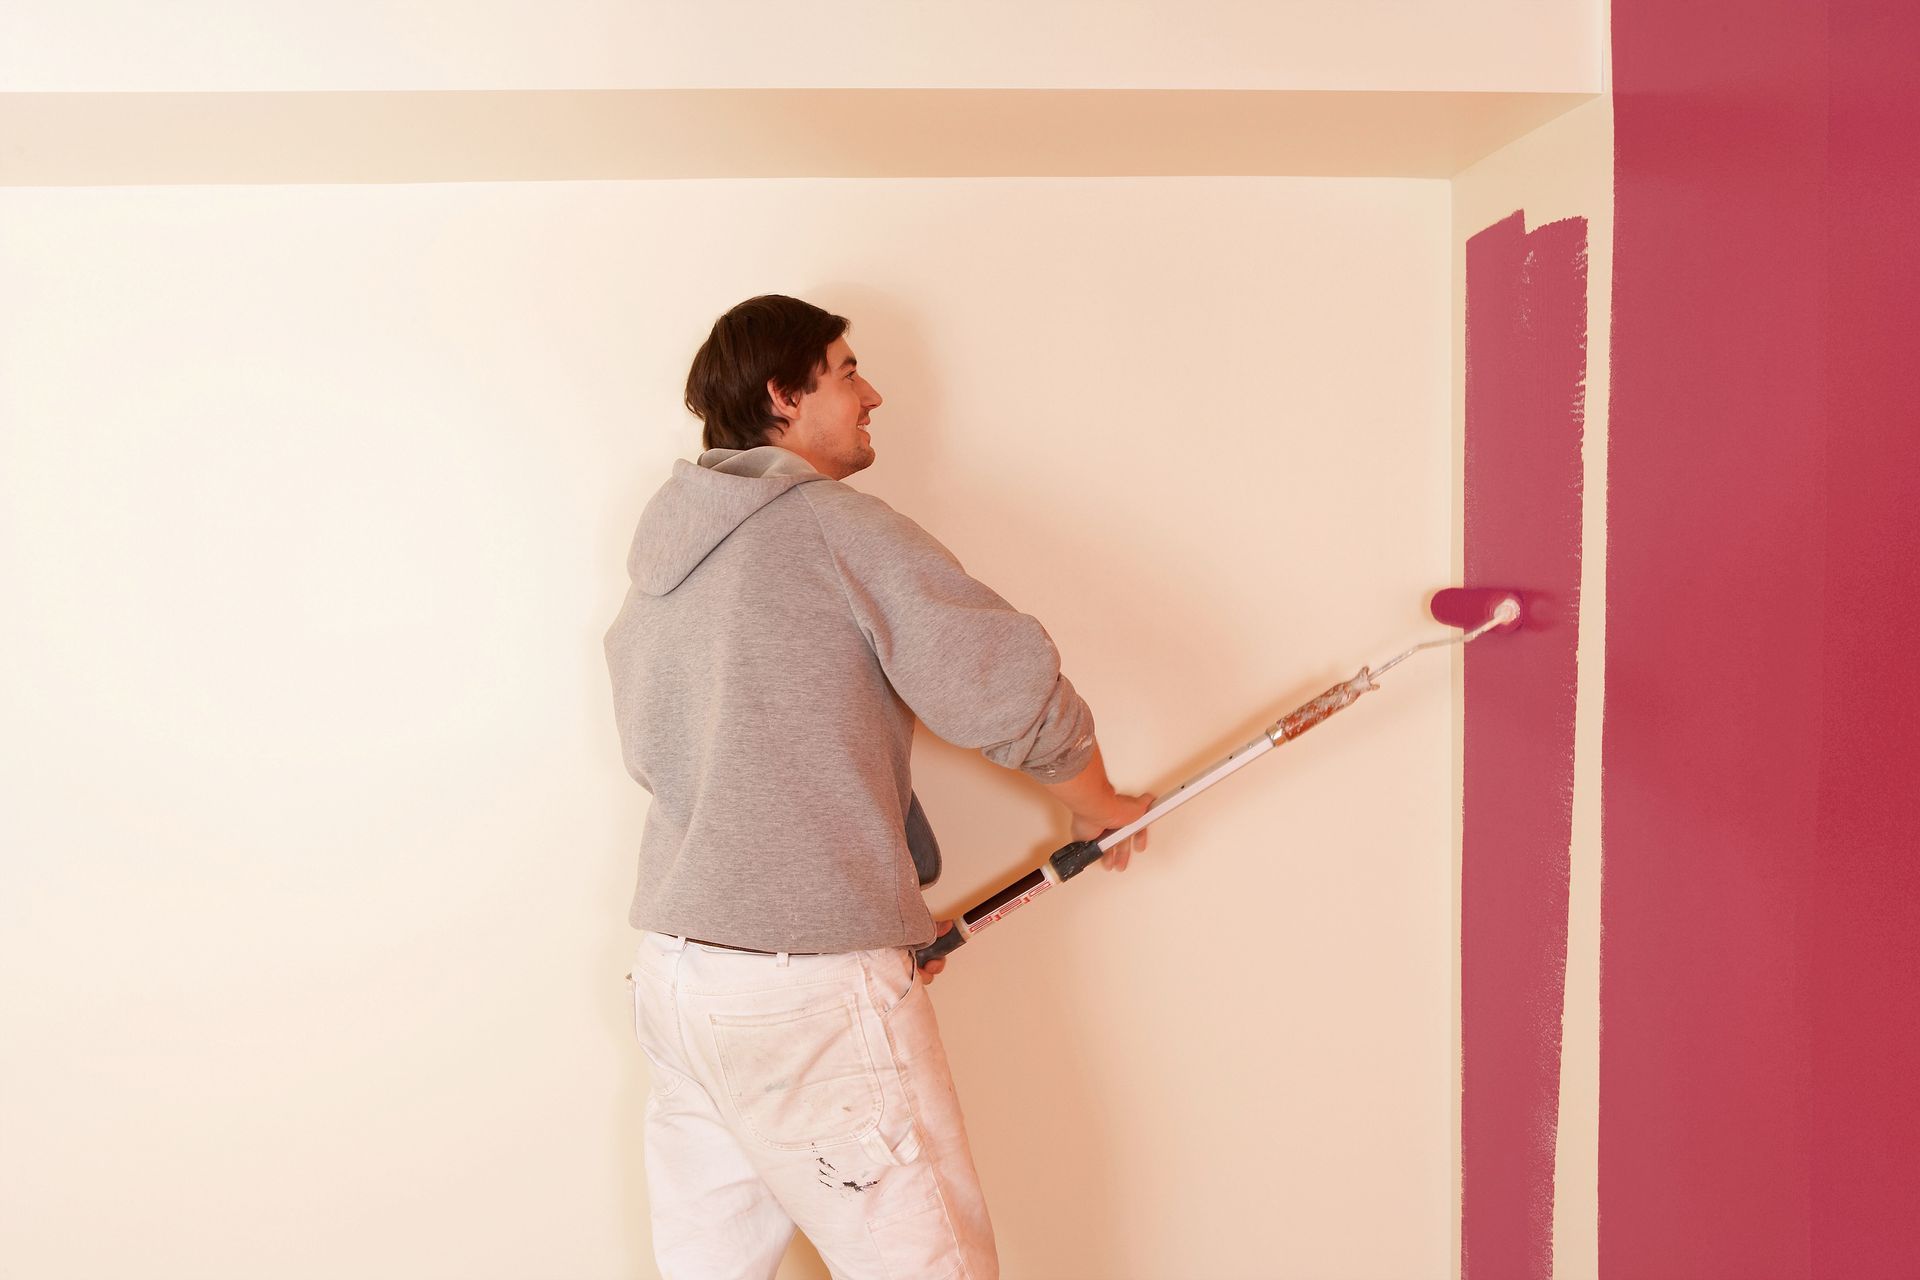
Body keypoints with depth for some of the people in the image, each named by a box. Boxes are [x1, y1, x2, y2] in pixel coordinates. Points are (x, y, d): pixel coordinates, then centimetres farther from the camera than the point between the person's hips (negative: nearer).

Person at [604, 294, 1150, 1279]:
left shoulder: (661, 559, 15)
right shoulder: (834, 523, -9)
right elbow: (1007, 687, -13)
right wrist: (1099, 808, 8)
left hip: (672, 967, 9)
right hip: (806, 990, -9)